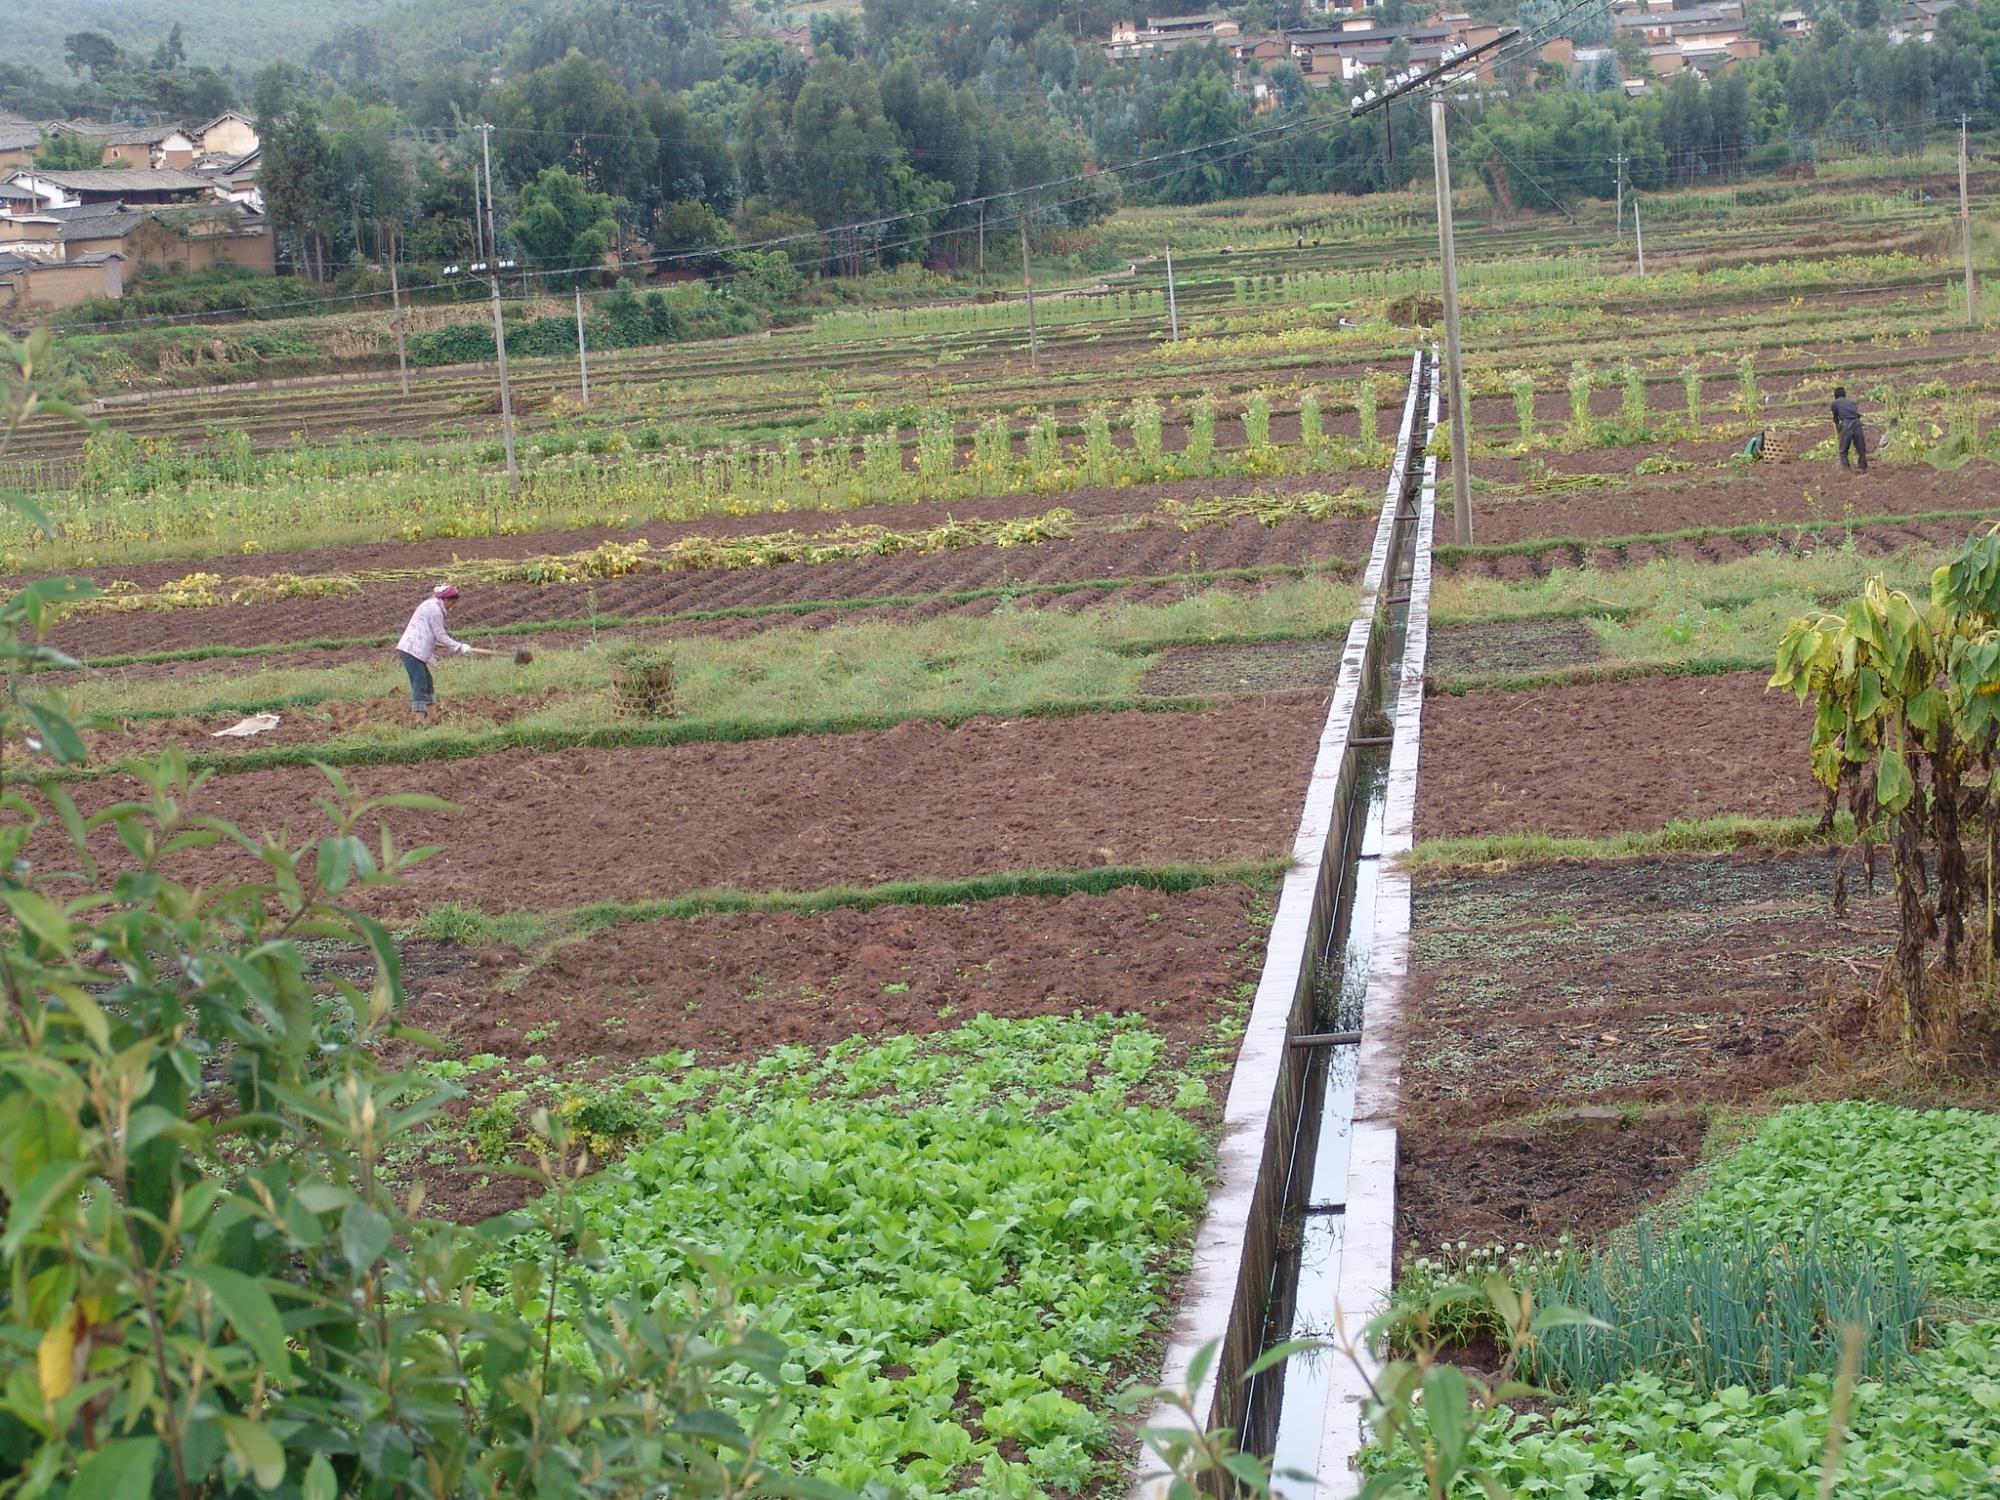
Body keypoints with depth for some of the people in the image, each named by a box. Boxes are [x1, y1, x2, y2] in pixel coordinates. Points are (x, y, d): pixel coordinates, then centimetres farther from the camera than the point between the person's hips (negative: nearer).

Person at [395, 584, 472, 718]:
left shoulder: (429, 605, 19)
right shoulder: (434, 609, -13)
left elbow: (435, 635, 23)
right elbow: (441, 637, -11)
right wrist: (460, 648, -3)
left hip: (412, 650, 11)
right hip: (412, 651, -11)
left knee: (427, 682, 15)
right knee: (420, 684, -12)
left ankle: (428, 717, 20)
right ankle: (420, 718, -15)